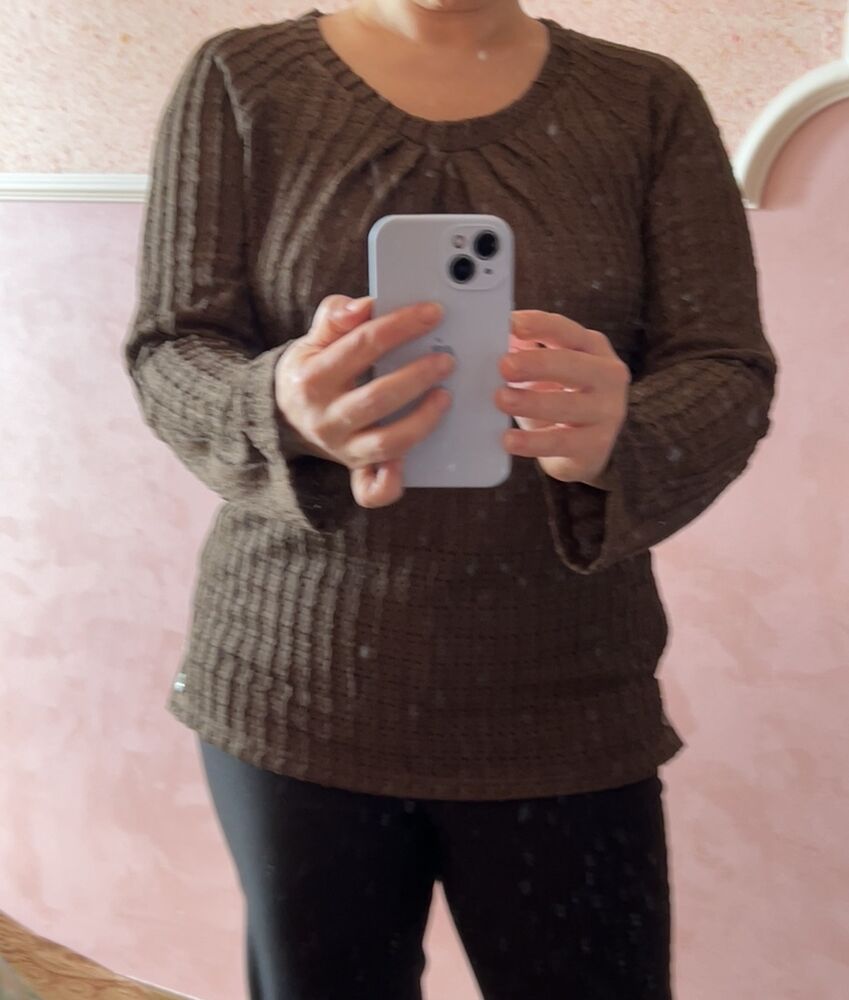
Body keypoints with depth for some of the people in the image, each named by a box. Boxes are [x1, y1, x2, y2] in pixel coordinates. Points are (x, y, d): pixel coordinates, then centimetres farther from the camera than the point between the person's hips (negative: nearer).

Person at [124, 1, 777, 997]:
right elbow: (168, 354, -4)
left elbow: (726, 374, -4)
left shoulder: (651, 102, 3)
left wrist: (616, 440, -28)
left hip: (564, 702, 1)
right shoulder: (238, 80, 2)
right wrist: (287, 413, -28)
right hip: (297, 686, 0)